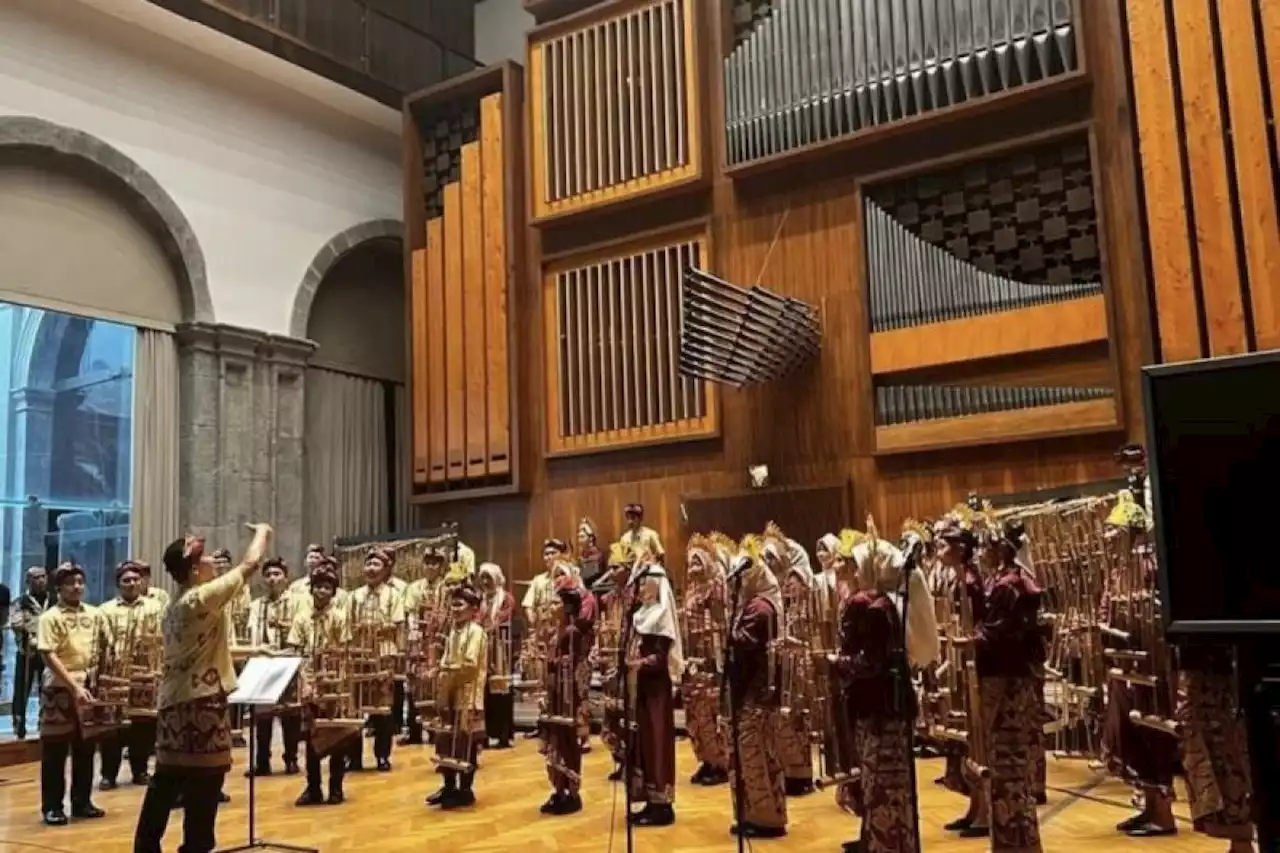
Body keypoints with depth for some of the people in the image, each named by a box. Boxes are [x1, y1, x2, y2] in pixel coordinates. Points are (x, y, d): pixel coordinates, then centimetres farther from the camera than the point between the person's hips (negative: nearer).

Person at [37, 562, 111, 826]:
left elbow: (107, 647, 13)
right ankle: (52, 807, 10)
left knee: (85, 749, 11)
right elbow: (49, 657, -15)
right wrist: (74, 687, -21)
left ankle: (82, 802, 21)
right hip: (60, 690, -4)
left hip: (89, 687, 5)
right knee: (55, 751, 2)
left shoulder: (95, 614, 6)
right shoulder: (50, 617, -8)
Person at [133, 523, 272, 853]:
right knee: (202, 792, -1)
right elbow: (250, 564, -10)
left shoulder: (174, 606, 15)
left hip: (173, 704, 9)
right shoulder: (204, 597, -14)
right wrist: (262, 532, 6)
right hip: (202, 704, -9)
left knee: (164, 786, 16)